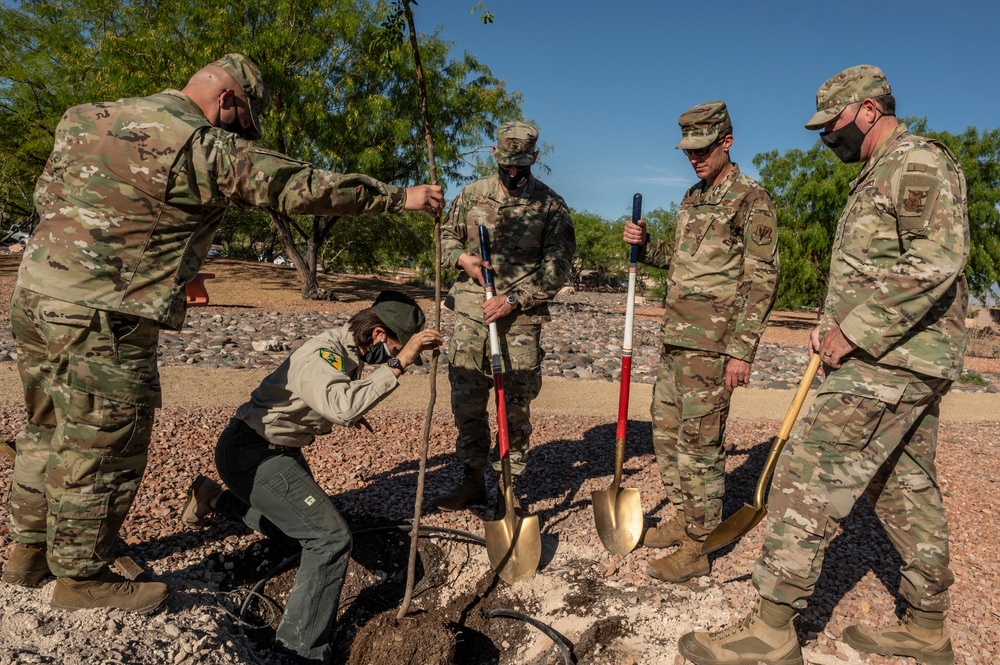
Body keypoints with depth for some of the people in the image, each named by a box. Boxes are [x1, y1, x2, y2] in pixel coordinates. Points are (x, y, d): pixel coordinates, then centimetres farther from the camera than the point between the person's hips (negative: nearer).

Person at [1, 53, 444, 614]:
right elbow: (306, 186, -12)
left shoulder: (86, 118, 12)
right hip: (104, 320, -9)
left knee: (52, 430, 22)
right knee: (103, 448, 5)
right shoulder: (207, 148, -13)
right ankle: (81, 578, 20)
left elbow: (45, 197, 18)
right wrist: (400, 196, -5)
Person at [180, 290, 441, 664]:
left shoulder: (348, 352, 2)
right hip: (251, 452, -10)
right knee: (330, 537, -20)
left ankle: (215, 499, 36)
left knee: (299, 531, 26)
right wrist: (398, 364, -42)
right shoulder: (323, 354, -27)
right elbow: (343, 407, -47)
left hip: (281, 449, 10)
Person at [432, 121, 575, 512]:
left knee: (515, 404, 1)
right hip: (470, 308, 3)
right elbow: (446, 236, 19)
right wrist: (461, 257, -4)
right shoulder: (472, 194, 10)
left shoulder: (551, 205, 1)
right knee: (466, 399, 5)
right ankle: (472, 480, 20)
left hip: (521, 317, -3)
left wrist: (514, 299, -13)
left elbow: (556, 267, -3)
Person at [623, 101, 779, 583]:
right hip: (676, 335, 9)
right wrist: (646, 245, 5)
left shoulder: (751, 200, -9)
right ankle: (684, 520, 31)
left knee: (699, 441, -3)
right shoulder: (693, 198, 17)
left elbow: (762, 280, -13)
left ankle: (697, 549, 10)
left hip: (712, 342, -9)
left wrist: (742, 350, -19)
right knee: (666, 429, 15)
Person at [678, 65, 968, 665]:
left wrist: (855, 332, -21)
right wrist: (835, 327, 14)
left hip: (887, 363, -11)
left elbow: (936, 261, -23)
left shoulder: (918, 162, -10)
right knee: (906, 489, 15)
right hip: (908, 364, 11)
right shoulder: (879, 176, 22)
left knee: (808, 477, -12)